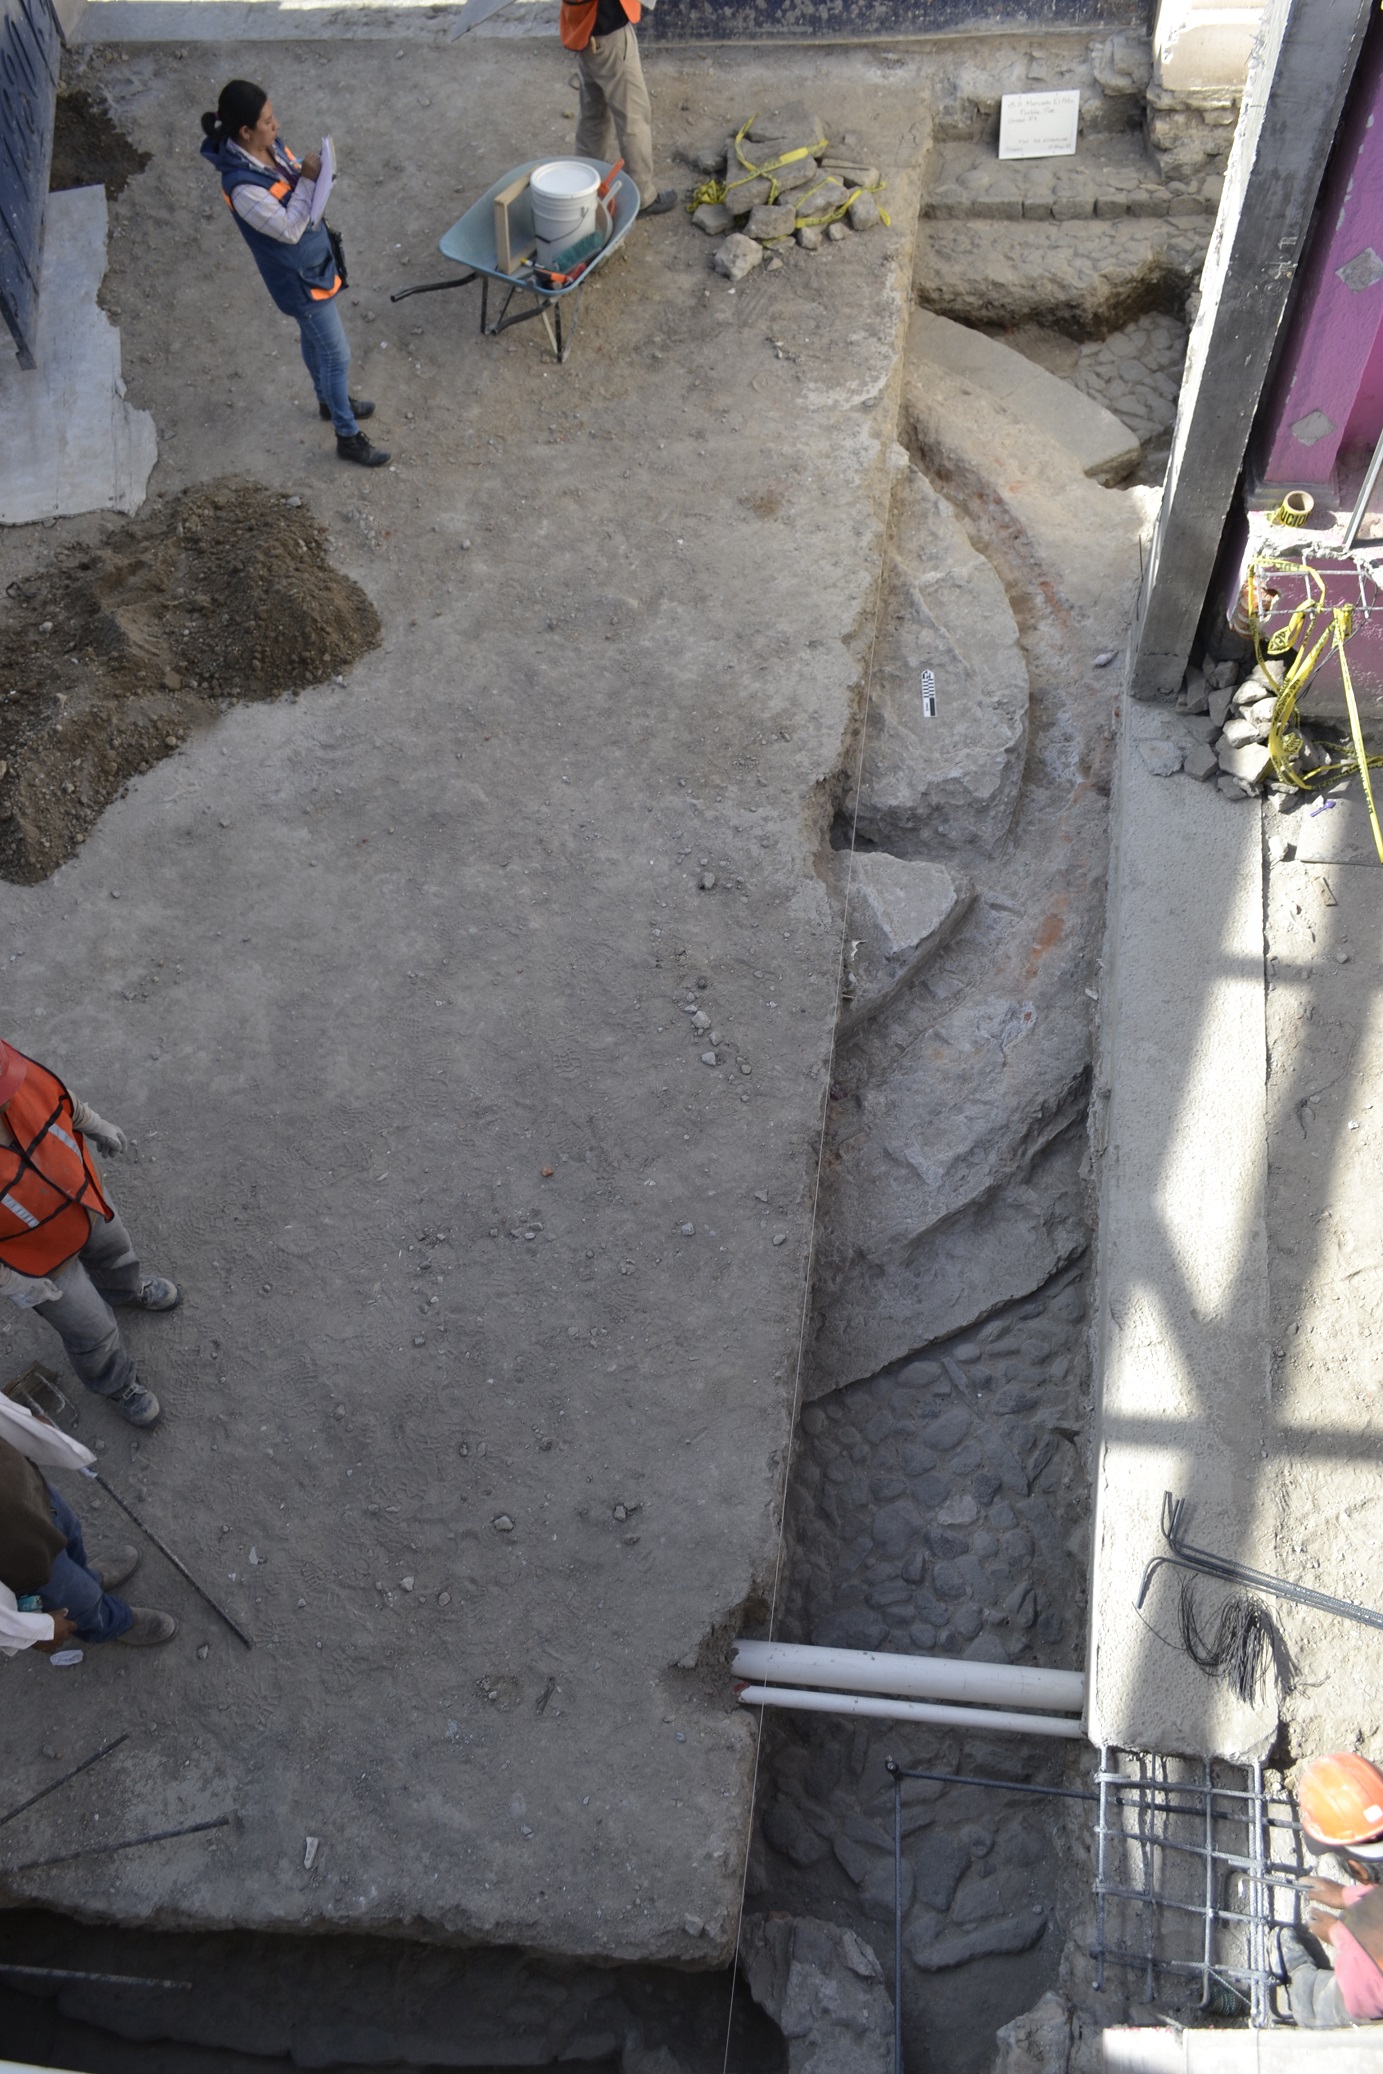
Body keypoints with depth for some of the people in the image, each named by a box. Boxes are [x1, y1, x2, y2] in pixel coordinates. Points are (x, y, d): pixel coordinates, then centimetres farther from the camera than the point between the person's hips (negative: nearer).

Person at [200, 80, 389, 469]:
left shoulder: (270, 145, -8)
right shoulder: (242, 186, -33)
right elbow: (289, 229, -30)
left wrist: (312, 174, -6)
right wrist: (308, 181, -29)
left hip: (314, 258, 8)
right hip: (298, 276, -8)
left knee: (315, 338, 29)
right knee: (336, 354, 4)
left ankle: (330, 399, 53)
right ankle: (348, 437, 20)